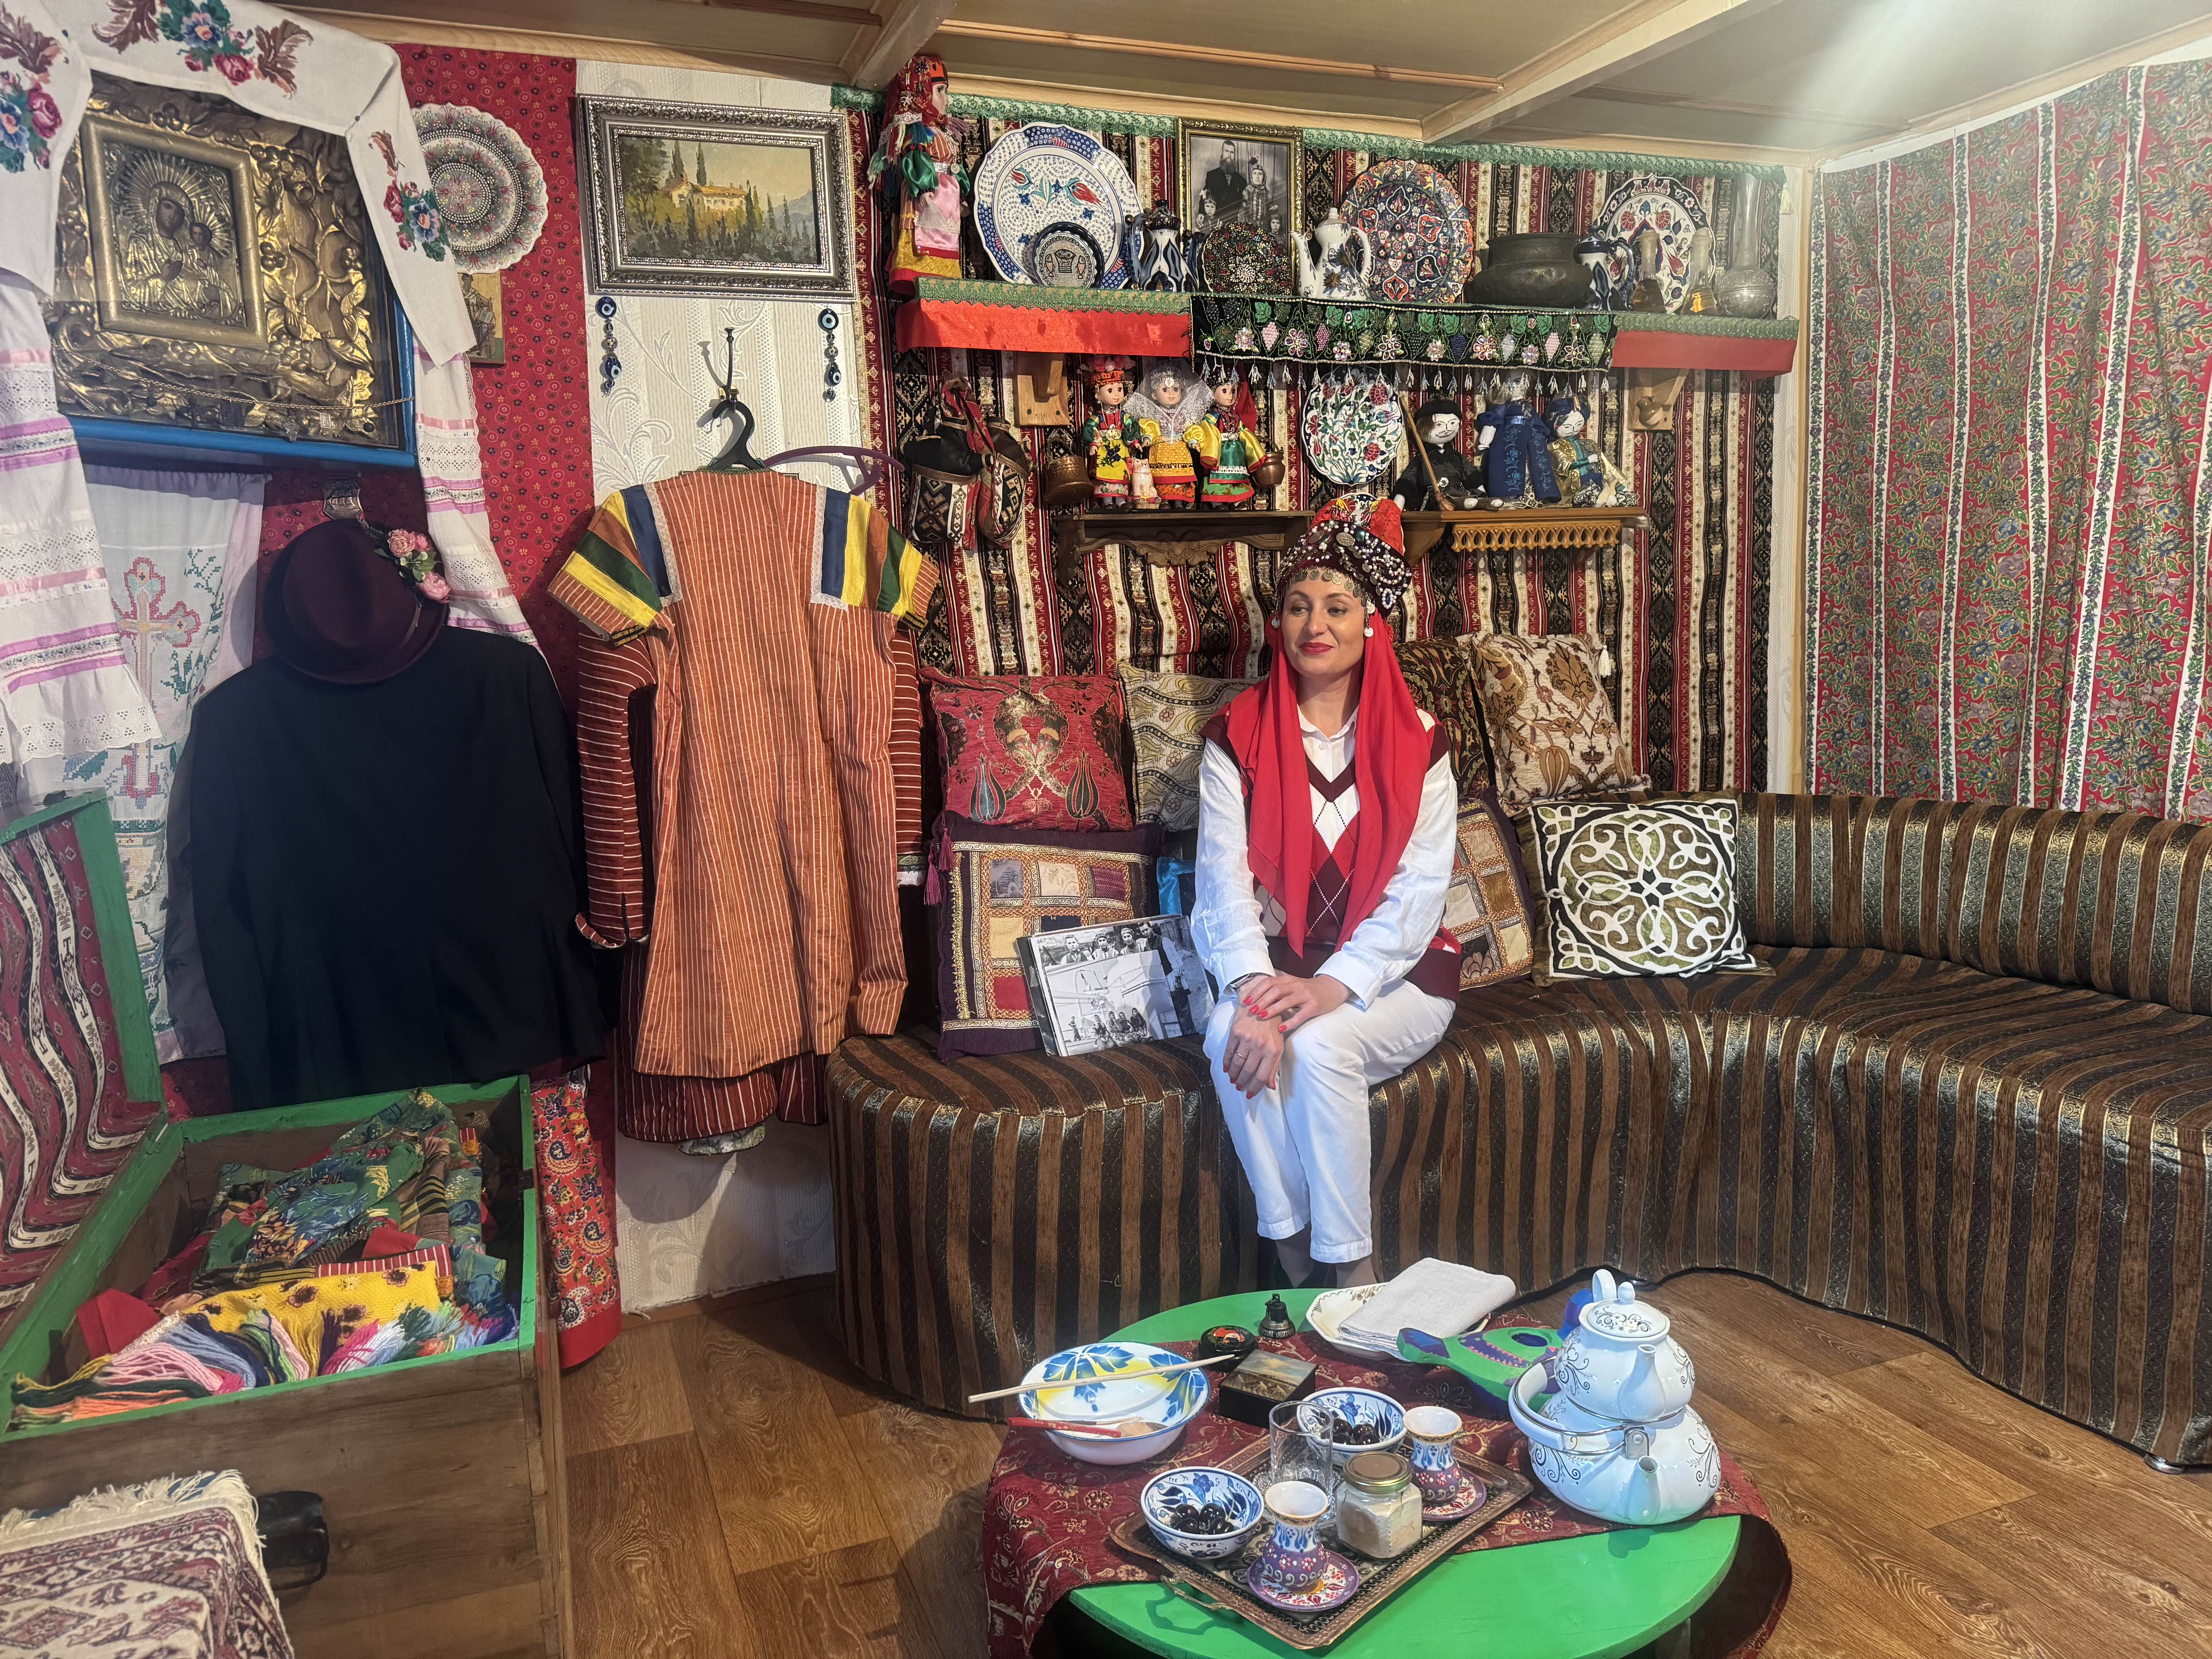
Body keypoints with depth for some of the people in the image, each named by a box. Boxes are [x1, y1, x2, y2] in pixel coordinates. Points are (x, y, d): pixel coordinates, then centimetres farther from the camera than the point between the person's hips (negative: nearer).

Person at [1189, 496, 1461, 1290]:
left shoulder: (1417, 744, 0)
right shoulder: (1237, 738, 2)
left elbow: (1418, 890, -9)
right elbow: (1225, 880, -9)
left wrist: (1336, 985, -24)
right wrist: (1255, 988, -26)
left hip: (1395, 973, -1)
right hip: (1274, 964, 1)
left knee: (1319, 1047, -30)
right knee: (1234, 1037, -30)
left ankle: (1355, 1277, -14)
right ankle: (1295, 1270, -16)